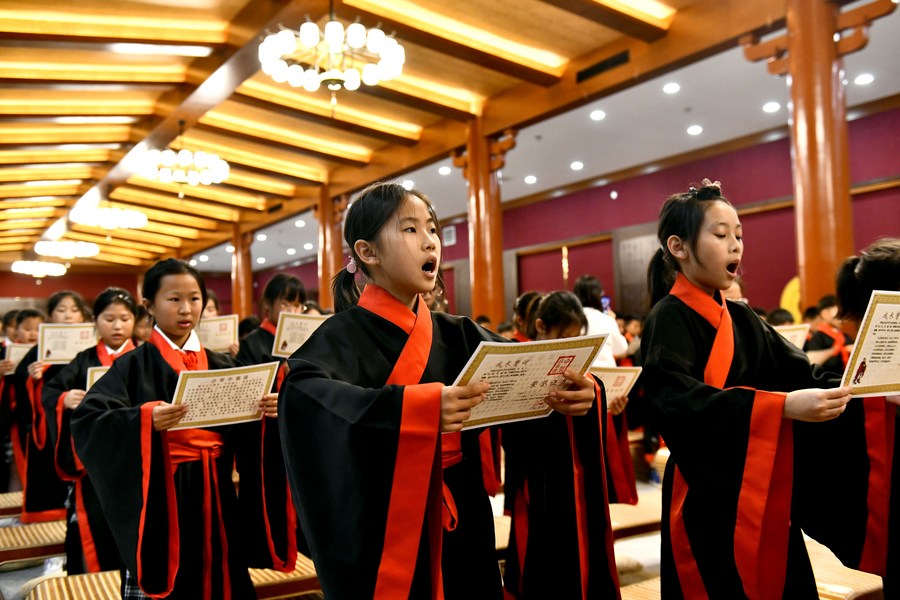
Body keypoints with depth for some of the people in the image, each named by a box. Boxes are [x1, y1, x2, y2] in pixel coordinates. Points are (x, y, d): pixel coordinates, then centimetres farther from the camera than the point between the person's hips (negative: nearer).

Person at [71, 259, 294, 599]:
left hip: (215, 491, 4)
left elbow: (244, 430, 6)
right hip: (159, 492, -3)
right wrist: (144, 419, -29)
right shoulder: (135, 365, -3)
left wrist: (266, 412, -15)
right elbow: (86, 420, -14)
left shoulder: (220, 365, 8)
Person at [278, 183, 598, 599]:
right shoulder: (344, 334, -12)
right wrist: (417, 407, -43)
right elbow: (300, 393, -33)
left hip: (461, 533, 5)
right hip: (384, 540, -5)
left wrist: (574, 393, -26)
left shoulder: (457, 335, 6)